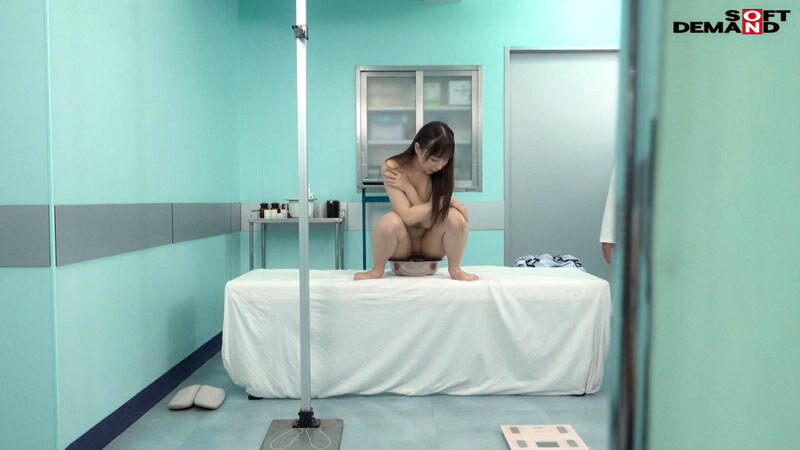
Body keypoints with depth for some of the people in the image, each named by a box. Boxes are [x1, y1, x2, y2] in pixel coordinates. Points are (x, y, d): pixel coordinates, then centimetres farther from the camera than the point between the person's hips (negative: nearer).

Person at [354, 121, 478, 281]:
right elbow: (408, 217, -26)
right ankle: (377, 270, -9)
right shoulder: (392, 168, -19)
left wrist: (406, 186, -22)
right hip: (401, 245, -1)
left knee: (454, 215, -29)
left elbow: (428, 220, -21)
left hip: (431, 245, 2)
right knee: (390, 221, -35)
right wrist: (441, 203, -25)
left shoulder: (446, 173, -13)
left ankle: (455, 269, -6)